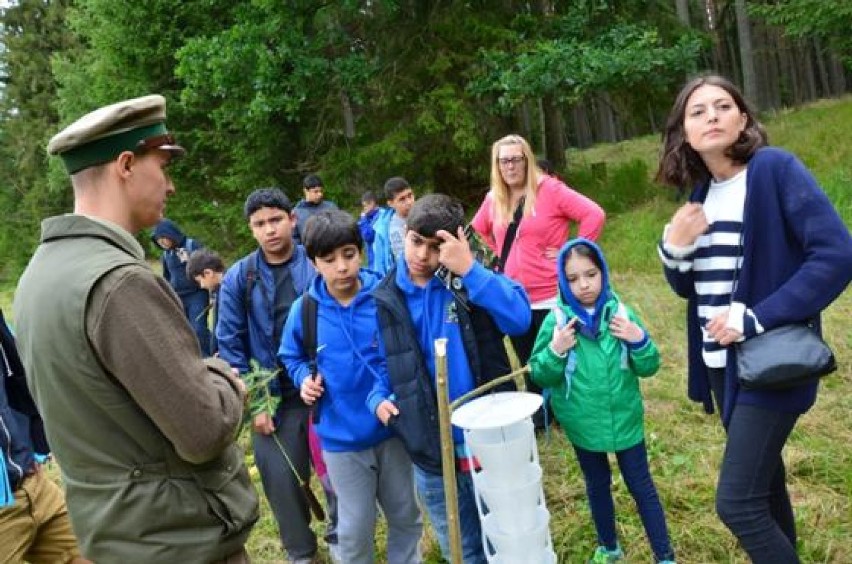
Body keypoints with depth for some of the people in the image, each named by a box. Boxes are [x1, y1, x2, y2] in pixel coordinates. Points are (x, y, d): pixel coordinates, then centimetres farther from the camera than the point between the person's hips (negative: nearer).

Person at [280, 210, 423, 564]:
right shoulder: (304, 311, -8)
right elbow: (292, 358, 10)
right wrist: (304, 379, -10)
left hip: (392, 427, 1)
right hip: (342, 438, 0)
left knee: (405, 516, 20)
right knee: (355, 530, 12)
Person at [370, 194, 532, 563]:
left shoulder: (471, 278, -8)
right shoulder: (384, 299, -1)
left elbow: (519, 319, -24)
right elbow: (382, 364, 10)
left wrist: (470, 270, -29)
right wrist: (378, 398, -10)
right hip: (431, 449, 2)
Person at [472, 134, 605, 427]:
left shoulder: (549, 189, -9)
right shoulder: (494, 199, 7)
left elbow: (594, 215, -15)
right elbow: (477, 231, 25)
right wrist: (498, 254, 12)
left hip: (549, 297, -5)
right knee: (529, 363, 16)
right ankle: (539, 416, 31)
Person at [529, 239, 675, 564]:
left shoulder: (620, 313, -9)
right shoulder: (557, 321, -12)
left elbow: (648, 368, -3)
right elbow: (539, 376, -8)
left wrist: (640, 341, -21)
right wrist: (555, 352, -25)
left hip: (624, 418, 0)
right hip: (582, 423, 1)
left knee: (641, 485, 11)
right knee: (597, 485, 20)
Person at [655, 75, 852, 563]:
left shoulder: (775, 169, -12)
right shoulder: (701, 194, 7)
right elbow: (689, 288, 12)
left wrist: (757, 318, -24)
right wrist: (675, 248, -8)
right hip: (720, 361, 7)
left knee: (737, 502, -8)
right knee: (762, 479, 20)